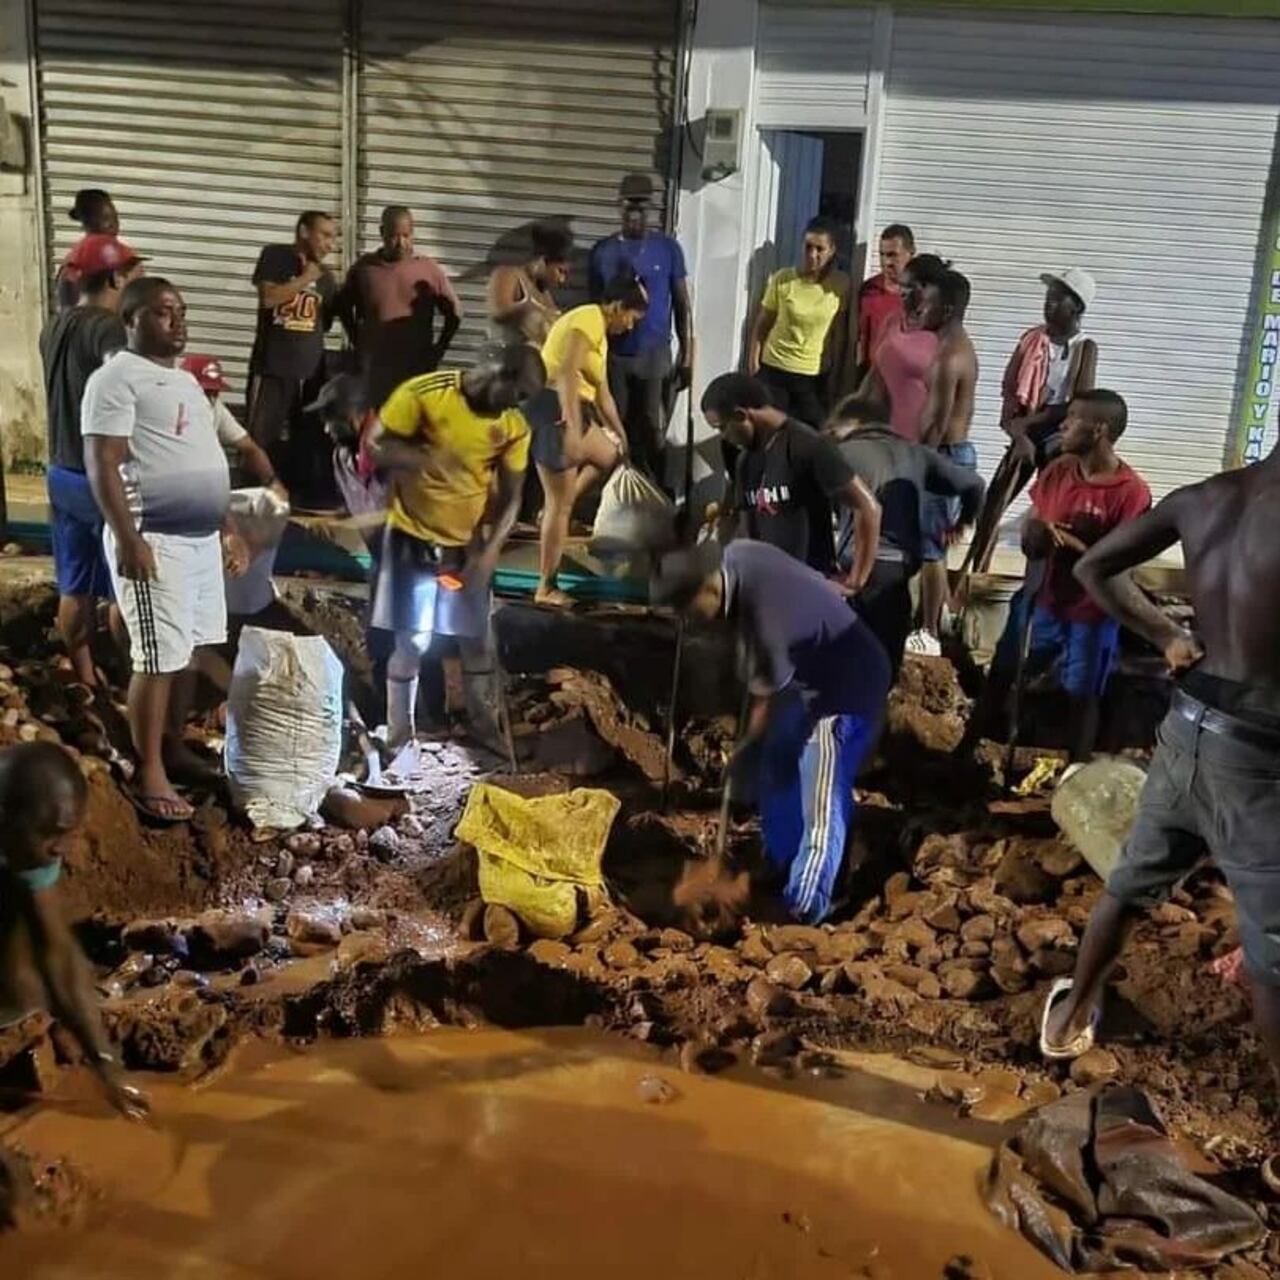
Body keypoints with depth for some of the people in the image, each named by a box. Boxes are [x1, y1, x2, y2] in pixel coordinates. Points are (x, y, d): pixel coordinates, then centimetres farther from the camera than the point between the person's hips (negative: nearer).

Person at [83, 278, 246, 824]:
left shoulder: (185, 380, 18)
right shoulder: (117, 378, -9)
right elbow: (103, 466, -16)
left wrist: (229, 532, 21)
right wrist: (129, 539, -24)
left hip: (201, 536, 9)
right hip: (156, 539, -9)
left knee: (190, 650, 14)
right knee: (159, 659, -7)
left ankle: (173, 746, 28)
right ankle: (149, 774, 1)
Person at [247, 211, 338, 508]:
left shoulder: (325, 274, 15)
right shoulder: (275, 256, 0)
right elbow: (269, 297, -14)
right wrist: (306, 278, -8)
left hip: (311, 368, 5)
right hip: (272, 365, -4)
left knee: (308, 436, 4)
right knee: (261, 434, -4)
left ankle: (307, 495, 10)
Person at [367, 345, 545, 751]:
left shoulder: (514, 427, -5)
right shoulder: (423, 394, -16)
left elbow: (510, 498, 0)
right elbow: (375, 447, -15)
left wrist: (489, 552, -13)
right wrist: (428, 461, -31)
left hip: (468, 544, 3)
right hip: (414, 539, -3)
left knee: (478, 640, 9)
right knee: (411, 642, 3)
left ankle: (484, 725, 25)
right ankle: (398, 733, 18)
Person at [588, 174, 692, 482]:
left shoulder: (668, 248, 0)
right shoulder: (602, 251, 3)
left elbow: (681, 304, 2)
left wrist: (687, 354, -3)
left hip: (655, 354, -1)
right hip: (613, 354, 1)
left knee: (653, 428, 1)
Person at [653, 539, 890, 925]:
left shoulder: (768, 618, -36)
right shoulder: (736, 556, -12)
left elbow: (769, 700, -19)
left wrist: (742, 755, -3)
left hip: (847, 689, -10)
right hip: (809, 674, 10)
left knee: (820, 806, -6)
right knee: (776, 775, 20)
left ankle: (803, 913, 6)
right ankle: (779, 871, 37)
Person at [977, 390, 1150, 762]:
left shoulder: (1131, 491, -19)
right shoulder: (1057, 470, -1)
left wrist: (1071, 542, -28)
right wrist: (1034, 533, -15)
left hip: (1090, 613, -5)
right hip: (1039, 598, 5)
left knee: (1082, 697, 8)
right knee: (1000, 677, 14)